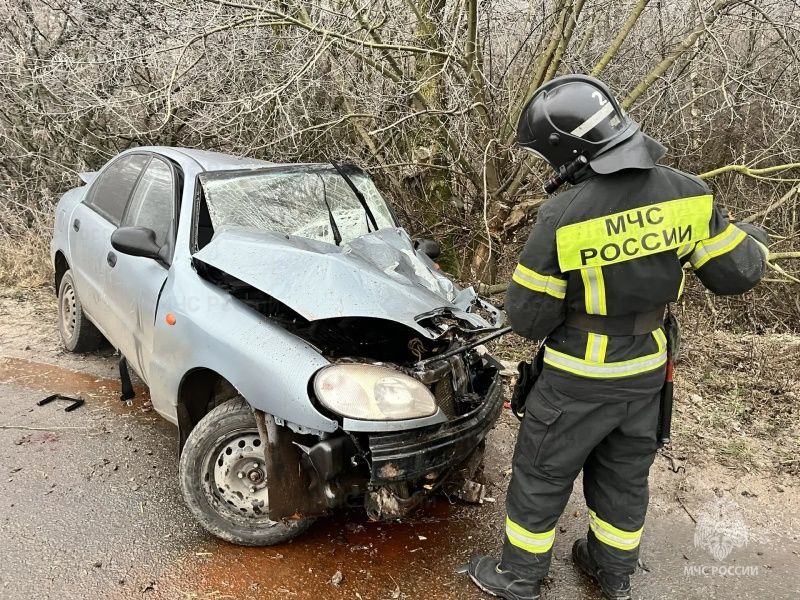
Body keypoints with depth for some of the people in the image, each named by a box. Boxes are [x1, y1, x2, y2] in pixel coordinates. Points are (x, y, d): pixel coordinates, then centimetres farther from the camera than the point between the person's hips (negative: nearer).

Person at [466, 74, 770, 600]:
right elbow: (737, 272, -1)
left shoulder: (562, 216, -25)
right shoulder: (689, 195, -11)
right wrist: (752, 237, 21)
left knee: (541, 476, 15)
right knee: (625, 474, 25)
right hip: (648, 370, 6)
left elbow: (527, 318, -18)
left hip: (579, 378, -5)